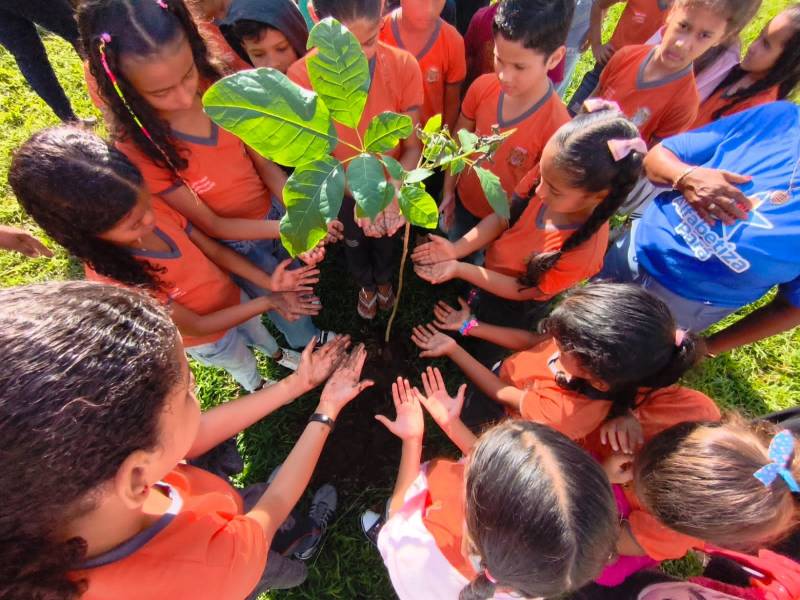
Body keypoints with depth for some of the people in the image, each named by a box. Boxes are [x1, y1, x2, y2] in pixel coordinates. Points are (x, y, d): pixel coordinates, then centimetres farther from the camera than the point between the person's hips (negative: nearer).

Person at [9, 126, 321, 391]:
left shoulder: (154, 209, -26)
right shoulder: (113, 283, -38)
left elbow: (216, 250, -14)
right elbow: (196, 326, -29)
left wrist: (268, 282, -28)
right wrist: (267, 302, -33)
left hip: (233, 297, 4)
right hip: (209, 337, -3)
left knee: (258, 332, 34)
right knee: (244, 366, 28)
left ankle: (279, 354, 67)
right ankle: (259, 388, 62)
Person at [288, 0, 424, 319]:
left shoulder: (404, 66, -24)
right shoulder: (301, 77, -26)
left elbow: (413, 145, -18)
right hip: (343, 189, 0)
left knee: (387, 240, 27)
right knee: (354, 244, 26)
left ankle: (385, 280, 62)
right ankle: (366, 286, 60)